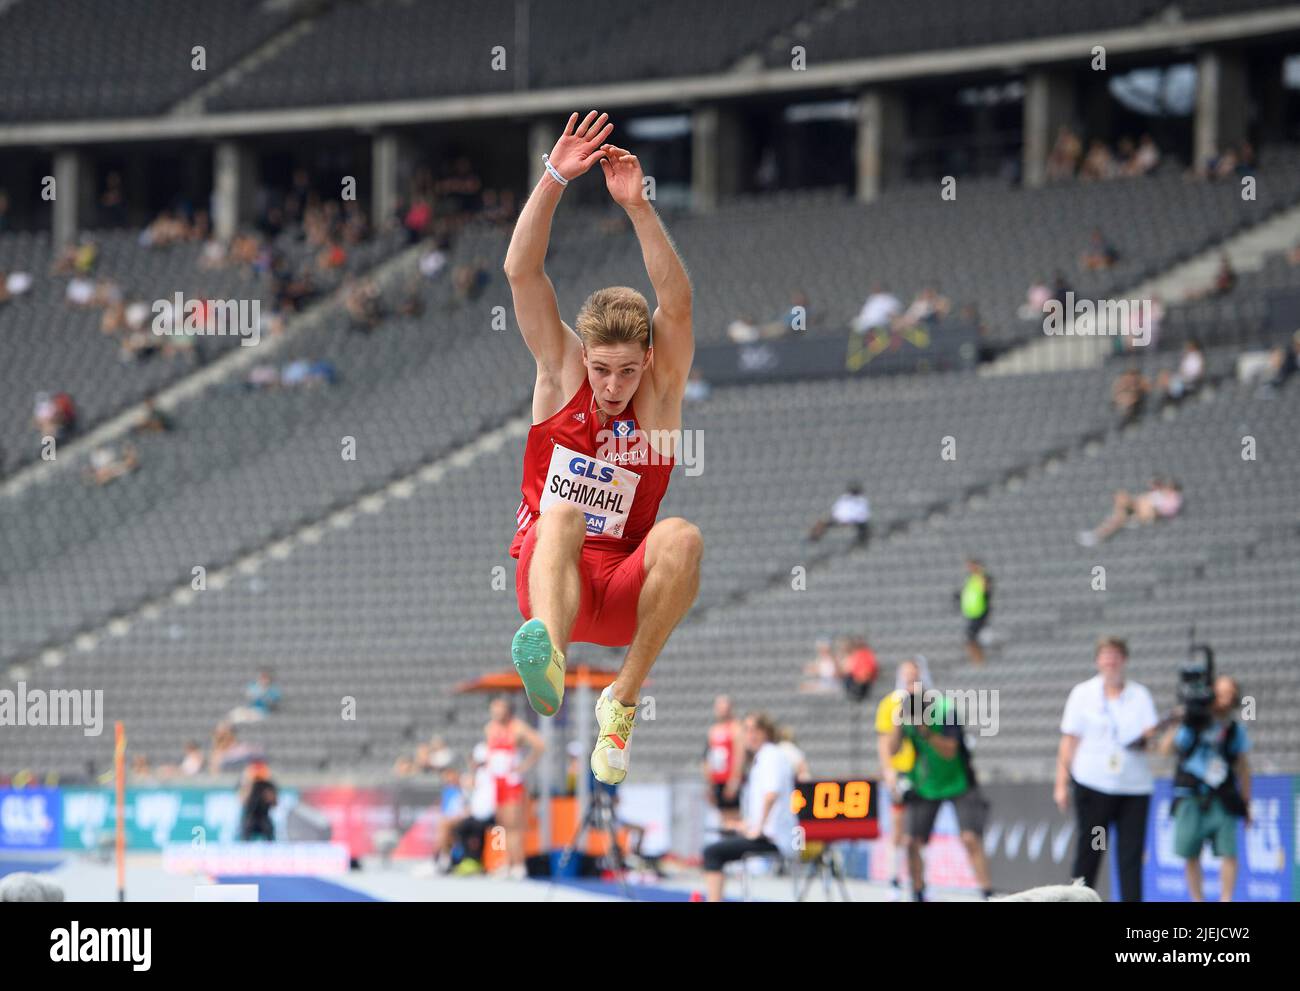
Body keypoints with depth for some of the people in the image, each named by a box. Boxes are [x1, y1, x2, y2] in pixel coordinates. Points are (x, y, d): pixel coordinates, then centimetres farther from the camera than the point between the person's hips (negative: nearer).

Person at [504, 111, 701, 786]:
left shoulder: (659, 394, 0)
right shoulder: (561, 372, 3)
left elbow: (676, 303, -17)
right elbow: (522, 273, -8)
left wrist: (637, 206, -28)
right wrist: (554, 180, -20)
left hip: (623, 591, 1)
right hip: (550, 576, -1)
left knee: (681, 538, -32)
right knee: (563, 516, -37)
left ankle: (624, 698, -23)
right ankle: (549, 663, -68)